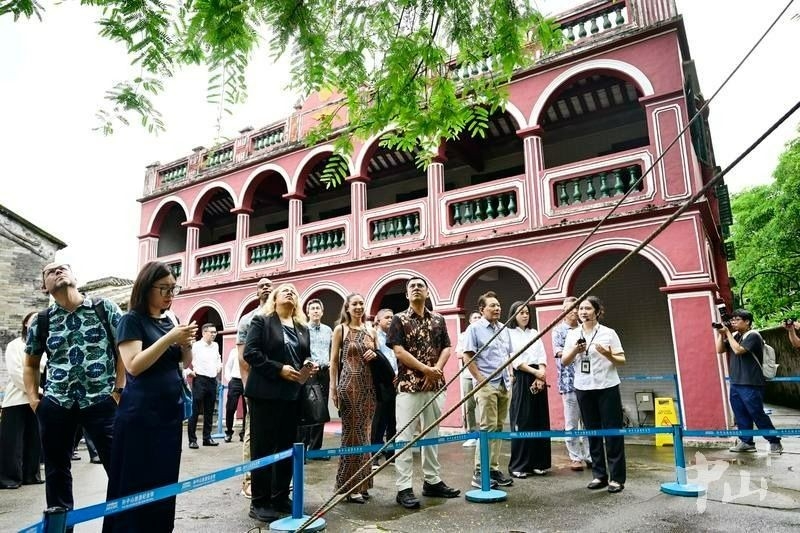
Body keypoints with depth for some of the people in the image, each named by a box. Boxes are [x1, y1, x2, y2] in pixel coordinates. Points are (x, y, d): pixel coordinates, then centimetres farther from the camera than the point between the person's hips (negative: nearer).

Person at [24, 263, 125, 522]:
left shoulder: (105, 309, 0)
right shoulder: (41, 322, 8)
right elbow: (31, 365, 20)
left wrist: (119, 390, -6)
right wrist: (33, 399, 7)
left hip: (101, 401, -3)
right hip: (55, 404, 3)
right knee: (56, 470, 14)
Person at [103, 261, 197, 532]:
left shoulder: (169, 320, 11)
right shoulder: (132, 320, -7)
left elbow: (186, 362, 12)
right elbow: (133, 366, -18)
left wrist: (186, 342, -7)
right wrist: (169, 338, -24)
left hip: (170, 411, 6)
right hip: (140, 414, -6)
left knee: (165, 482, 12)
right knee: (135, 485, 2)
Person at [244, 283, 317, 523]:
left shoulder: (303, 328, 15)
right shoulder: (261, 321, -1)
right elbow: (250, 352, -11)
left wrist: (309, 368, -2)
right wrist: (279, 369, -17)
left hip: (293, 395, 6)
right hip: (265, 393, -5)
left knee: (287, 447, 11)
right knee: (263, 448, 1)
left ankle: (281, 497, 23)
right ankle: (259, 502, 11)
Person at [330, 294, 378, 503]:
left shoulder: (371, 331, 11)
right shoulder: (340, 329, -1)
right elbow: (334, 361, -2)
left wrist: (375, 355, -3)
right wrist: (333, 388, -7)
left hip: (368, 385, 5)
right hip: (349, 384, -5)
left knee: (364, 431, 10)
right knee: (351, 432, 0)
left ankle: (362, 483, 21)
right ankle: (350, 485, 9)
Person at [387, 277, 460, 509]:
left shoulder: (438, 319, 11)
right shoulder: (399, 319, 0)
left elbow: (446, 348, 7)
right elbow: (398, 351, -9)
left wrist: (436, 369, -10)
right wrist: (425, 369, -14)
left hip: (435, 385, 5)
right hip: (408, 385, -4)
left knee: (432, 434, 13)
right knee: (405, 436, -3)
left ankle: (432, 481, 24)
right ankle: (404, 488, 3)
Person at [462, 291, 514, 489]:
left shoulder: (504, 329, 15)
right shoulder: (475, 328, -5)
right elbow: (468, 357, -10)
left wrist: (510, 377, 11)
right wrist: (481, 381, -13)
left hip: (504, 385, 7)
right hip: (487, 385, -6)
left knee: (498, 428, 10)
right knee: (487, 428, -6)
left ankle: (494, 468, 19)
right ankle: (479, 472, 2)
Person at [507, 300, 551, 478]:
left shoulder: (535, 333, 16)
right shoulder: (508, 333, 0)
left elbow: (542, 356, 7)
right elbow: (514, 360, -8)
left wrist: (541, 376, -9)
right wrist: (535, 372, -13)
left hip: (539, 378, 5)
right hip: (521, 379, -5)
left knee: (540, 421, 6)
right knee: (521, 422, -4)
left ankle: (538, 463, 16)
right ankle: (518, 465, 3)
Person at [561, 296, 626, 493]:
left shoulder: (608, 333, -2)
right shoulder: (573, 334, 6)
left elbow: (622, 360, -1)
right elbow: (564, 362, 4)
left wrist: (608, 355, -21)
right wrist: (575, 350, -14)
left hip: (607, 387, -3)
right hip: (583, 388, 3)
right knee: (592, 432, 9)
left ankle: (616, 477, 11)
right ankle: (599, 475, 20)